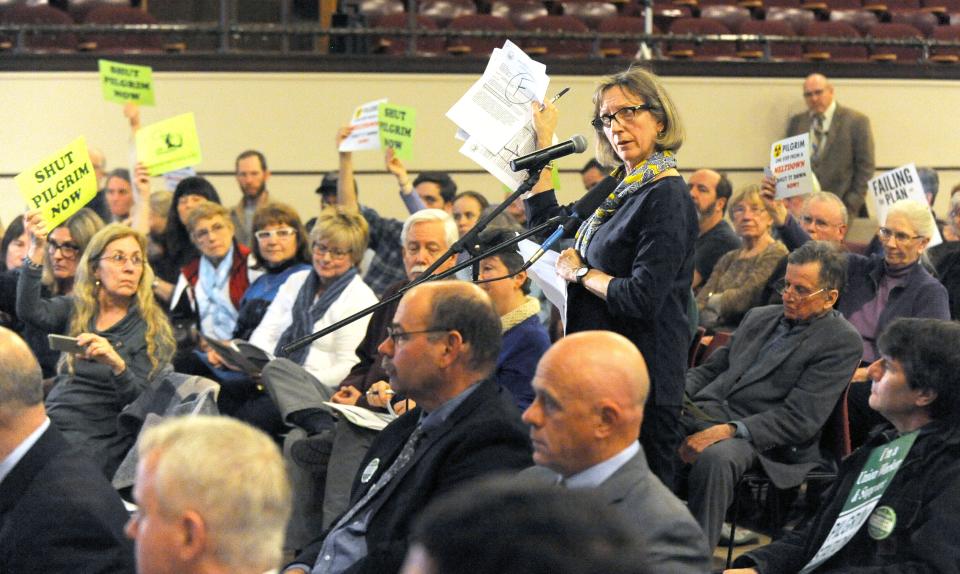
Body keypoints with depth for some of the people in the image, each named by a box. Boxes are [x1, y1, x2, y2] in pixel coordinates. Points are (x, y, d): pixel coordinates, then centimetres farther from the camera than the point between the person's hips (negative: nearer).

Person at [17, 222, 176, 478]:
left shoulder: (151, 329, 3)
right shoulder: (76, 309, 14)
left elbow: (138, 402, -7)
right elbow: (30, 311, -7)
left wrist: (117, 364, -28)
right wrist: (36, 249, -19)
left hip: (97, 435, -4)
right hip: (50, 423, 4)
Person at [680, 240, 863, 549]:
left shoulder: (842, 342, -1)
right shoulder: (759, 317, 23)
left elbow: (799, 419, -10)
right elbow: (711, 369, 27)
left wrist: (729, 431, -21)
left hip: (762, 440, -6)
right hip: (705, 411, 6)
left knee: (714, 457, -39)